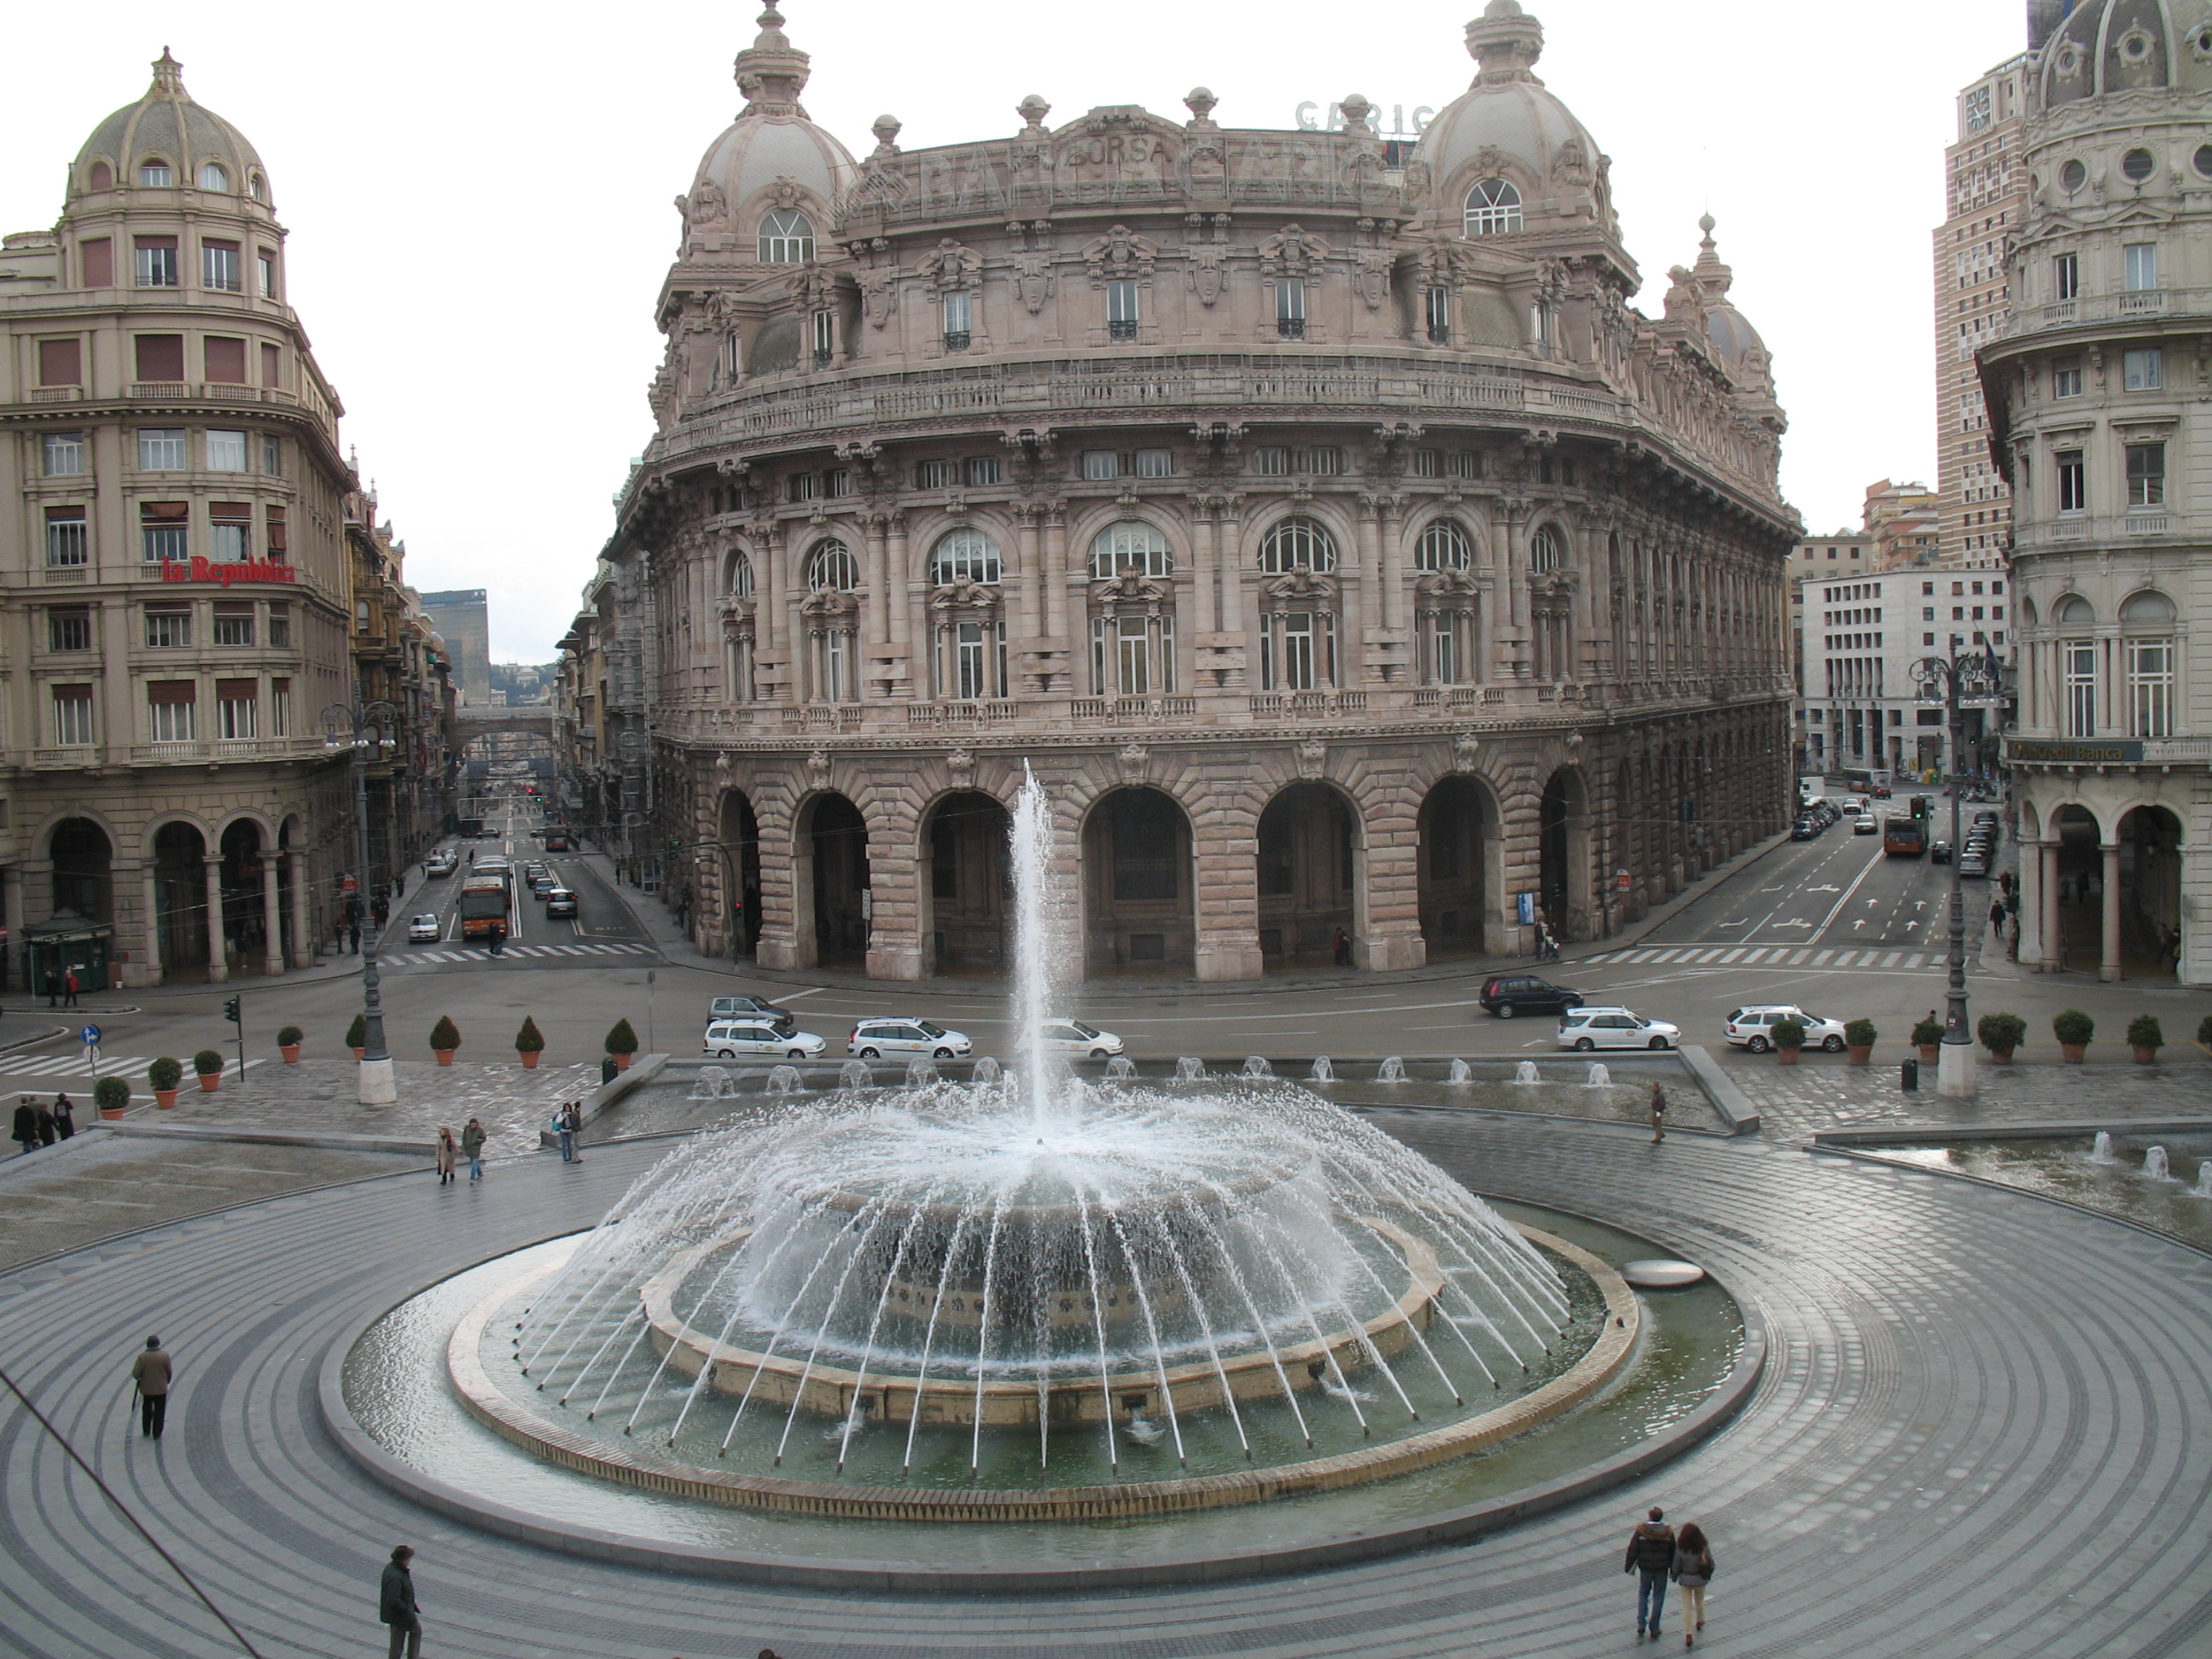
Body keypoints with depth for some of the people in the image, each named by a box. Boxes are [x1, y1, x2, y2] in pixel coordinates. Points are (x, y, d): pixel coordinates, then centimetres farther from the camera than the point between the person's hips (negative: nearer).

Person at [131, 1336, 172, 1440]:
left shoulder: (142, 1357, -14)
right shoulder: (164, 1356, -13)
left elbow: (135, 1374, -16)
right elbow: (170, 1372, -5)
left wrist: (140, 1379, 7)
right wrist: (167, 1381, 14)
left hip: (146, 1388, 1)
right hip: (161, 1388, -1)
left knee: (146, 1410, 21)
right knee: (159, 1412, 10)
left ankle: (146, 1431, 30)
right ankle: (156, 1434, 12)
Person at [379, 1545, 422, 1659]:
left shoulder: (392, 1566, -4)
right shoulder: (395, 1576, -35)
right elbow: (394, 1600, -35)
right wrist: (409, 1612, -22)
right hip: (398, 1615, -10)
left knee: (416, 1630, 23)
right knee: (397, 1643, 10)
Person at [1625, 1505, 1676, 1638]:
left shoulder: (1641, 1530, -13)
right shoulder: (1668, 1532, -9)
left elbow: (1633, 1550, -8)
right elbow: (1673, 1553, 0)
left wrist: (1629, 1567, 3)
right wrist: (1673, 1571, 12)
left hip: (1645, 1568, 0)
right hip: (1662, 1569, 0)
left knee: (1643, 1594, 17)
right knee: (1658, 1597, 11)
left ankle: (1641, 1624, 10)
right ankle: (1654, 1628, 14)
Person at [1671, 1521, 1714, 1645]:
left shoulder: (1680, 1548, -21)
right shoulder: (1704, 1547, -20)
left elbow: (1676, 1565, -11)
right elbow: (1710, 1564, -12)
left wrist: (1674, 1578, 5)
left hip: (1685, 1580, -1)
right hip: (1700, 1580, 1)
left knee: (1687, 1607, 9)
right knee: (1699, 1602, 28)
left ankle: (1688, 1635, 6)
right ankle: (1700, 1622, 52)